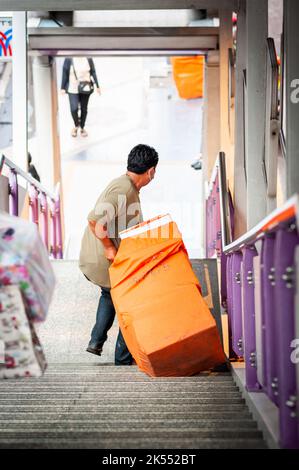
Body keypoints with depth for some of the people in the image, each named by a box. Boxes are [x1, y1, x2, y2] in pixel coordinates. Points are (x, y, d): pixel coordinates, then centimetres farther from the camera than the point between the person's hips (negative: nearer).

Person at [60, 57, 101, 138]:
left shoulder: (88, 59, -7)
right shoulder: (69, 59, -12)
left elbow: (93, 72, 1)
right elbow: (65, 74, -6)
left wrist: (97, 86, 2)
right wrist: (63, 88, -3)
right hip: (73, 89, -2)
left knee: (84, 109, 11)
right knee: (74, 109, -9)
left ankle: (82, 128, 32)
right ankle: (76, 125, 20)